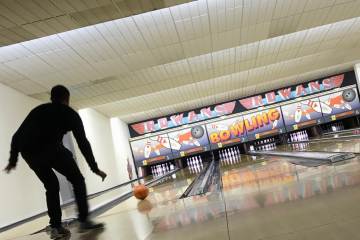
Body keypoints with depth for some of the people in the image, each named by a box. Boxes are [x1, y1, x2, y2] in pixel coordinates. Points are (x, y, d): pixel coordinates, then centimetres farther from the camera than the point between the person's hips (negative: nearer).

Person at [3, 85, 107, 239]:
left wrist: (13, 160, 36)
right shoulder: (69, 113, 19)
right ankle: (84, 221, 10)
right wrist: (95, 168, 18)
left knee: (52, 187, 23)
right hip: (51, 149, -5)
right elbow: (83, 143, 15)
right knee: (77, 181, 14)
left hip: (29, 153, 5)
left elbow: (17, 136, 27)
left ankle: (55, 227, 20)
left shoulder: (37, 110, 32)